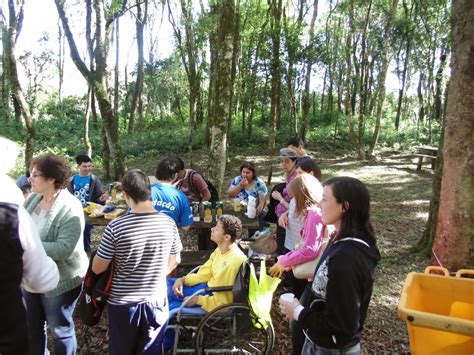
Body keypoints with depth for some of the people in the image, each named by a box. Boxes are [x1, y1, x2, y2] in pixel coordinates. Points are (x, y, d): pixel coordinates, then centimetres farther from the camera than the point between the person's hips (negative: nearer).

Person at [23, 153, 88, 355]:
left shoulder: (70, 209, -24)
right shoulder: (32, 198, -2)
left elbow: (63, 249, -29)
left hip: (59, 280, -7)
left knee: (60, 330, 14)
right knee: (32, 327, 26)